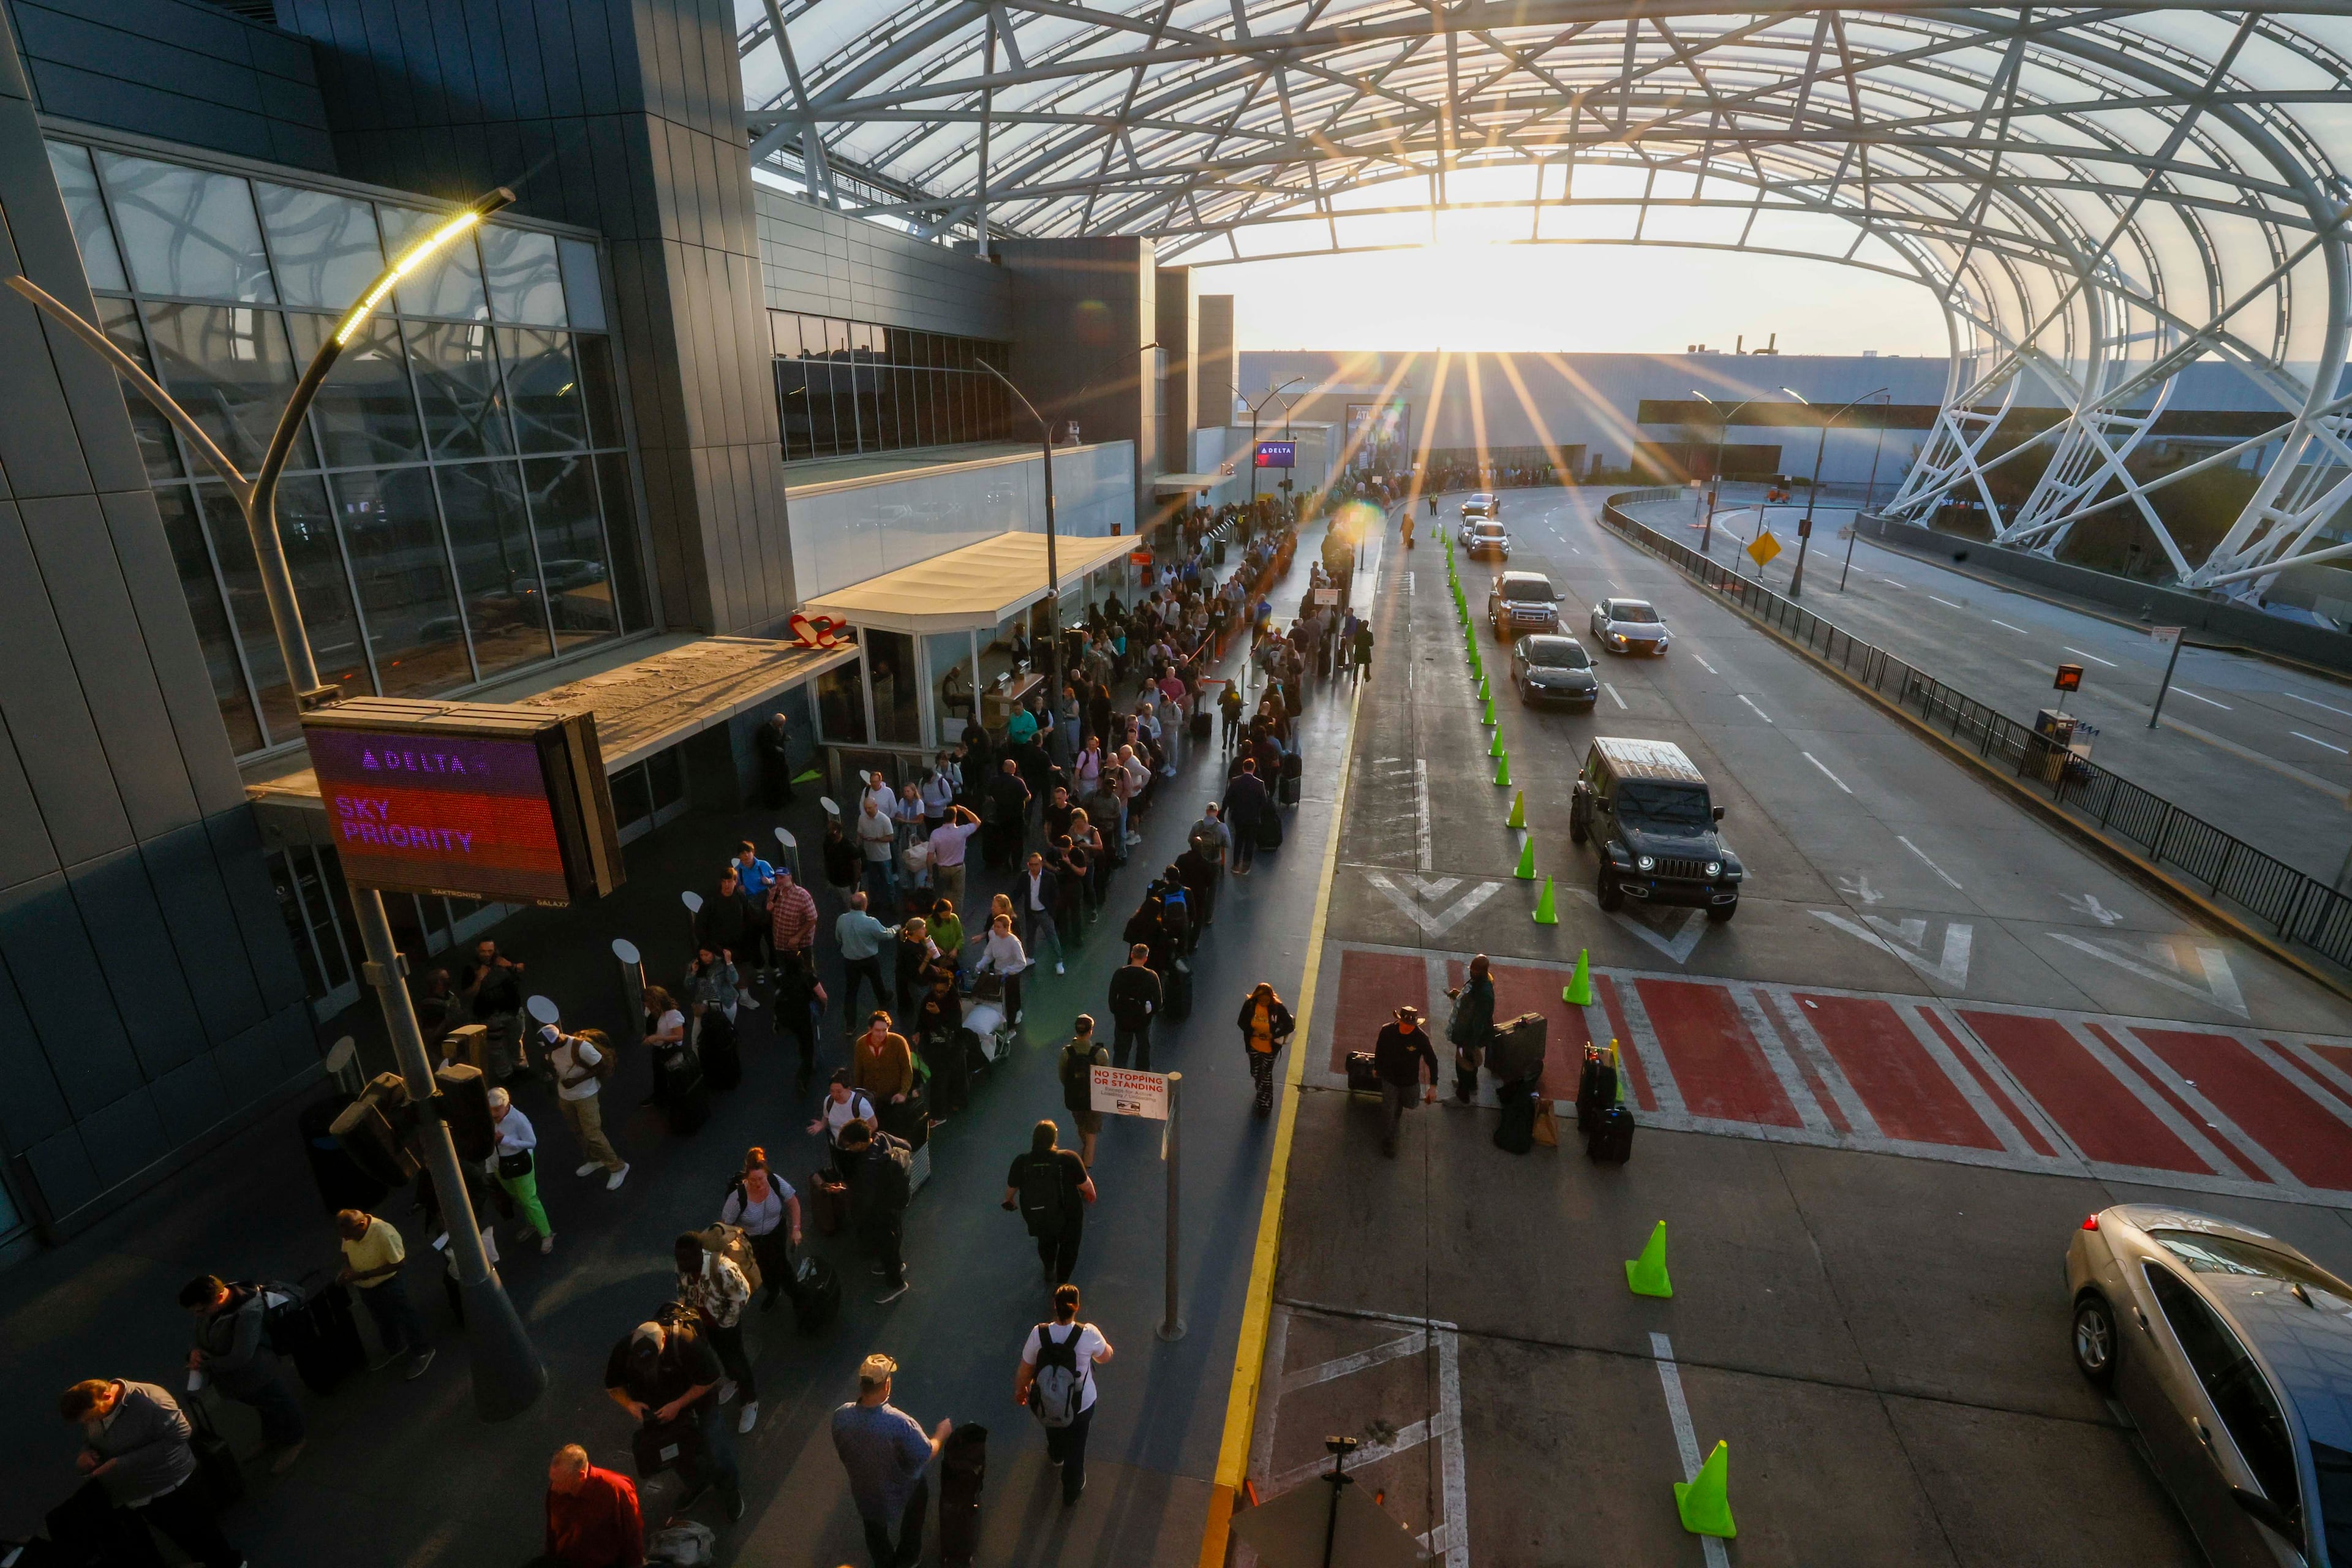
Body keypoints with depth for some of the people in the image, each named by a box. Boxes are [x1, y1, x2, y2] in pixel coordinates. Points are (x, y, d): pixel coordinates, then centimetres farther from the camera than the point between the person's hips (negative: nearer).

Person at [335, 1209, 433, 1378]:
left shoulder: (385, 1233, -36)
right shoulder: (349, 1231, -15)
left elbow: (398, 1263, -27)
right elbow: (346, 1252, 6)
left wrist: (362, 1275, -28)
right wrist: (347, 1269, -14)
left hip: (389, 1286, -7)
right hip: (366, 1288, 7)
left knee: (405, 1319, 12)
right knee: (383, 1321, 29)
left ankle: (422, 1353, 32)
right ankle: (394, 1349, 53)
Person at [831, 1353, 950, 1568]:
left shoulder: (841, 1416, -29)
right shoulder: (900, 1424, -41)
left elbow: (842, 1452, -7)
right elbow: (926, 1455, -25)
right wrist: (941, 1433, -6)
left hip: (864, 1488, 3)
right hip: (903, 1490, -3)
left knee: (875, 1532, 32)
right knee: (911, 1525, 31)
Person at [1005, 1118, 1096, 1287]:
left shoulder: (1021, 1162, -24)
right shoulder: (1069, 1159, -31)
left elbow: (1011, 1187, -5)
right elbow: (1085, 1184, -17)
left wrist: (1008, 1200, 18)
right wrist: (1091, 1192, 7)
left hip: (1036, 1218, 3)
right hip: (1067, 1217, -3)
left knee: (1046, 1242, 34)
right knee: (1068, 1247, 27)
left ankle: (1049, 1272, 58)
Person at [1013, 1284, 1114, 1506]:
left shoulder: (1038, 1334, -26)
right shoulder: (1088, 1334, -29)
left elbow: (1025, 1370, -11)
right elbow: (1105, 1358, -8)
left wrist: (1020, 1390, 10)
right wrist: (1105, 1345, 13)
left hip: (1047, 1403, 2)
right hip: (1080, 1406, -2)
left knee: (1054, 1427, 37)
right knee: (1075, 1448, 27)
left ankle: (1056, 1455, 67)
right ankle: (1071, 1492, 48)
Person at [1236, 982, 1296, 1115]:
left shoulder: (1277, 1007, -24)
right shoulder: (1249, 1004, -19)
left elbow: (1290, 1026, -17)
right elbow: (1241, 1023, -8)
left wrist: (1274, 1035, -27)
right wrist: (1253, 1032, -23)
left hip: (1270, 1048, -2)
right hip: (1253, 1046, 2)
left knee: (1266, 1075, 13)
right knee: (1255, 1072, 22)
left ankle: (1265, 1104, 34)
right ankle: (1261, 1088, 55)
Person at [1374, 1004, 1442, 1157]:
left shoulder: (1421, 1037, -29)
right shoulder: (1387, 1031, -24)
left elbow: (1432, 1061, -17)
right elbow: (1379, 1050, -4)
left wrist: (1433, 1086, -17)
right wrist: (1376, 1067, 10)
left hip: (1410, 1081, 1)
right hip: (1389, 1078, -1)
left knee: (1410, 1103, 28)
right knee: (1389, 1111, 4)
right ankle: (1388, 1142, 27)